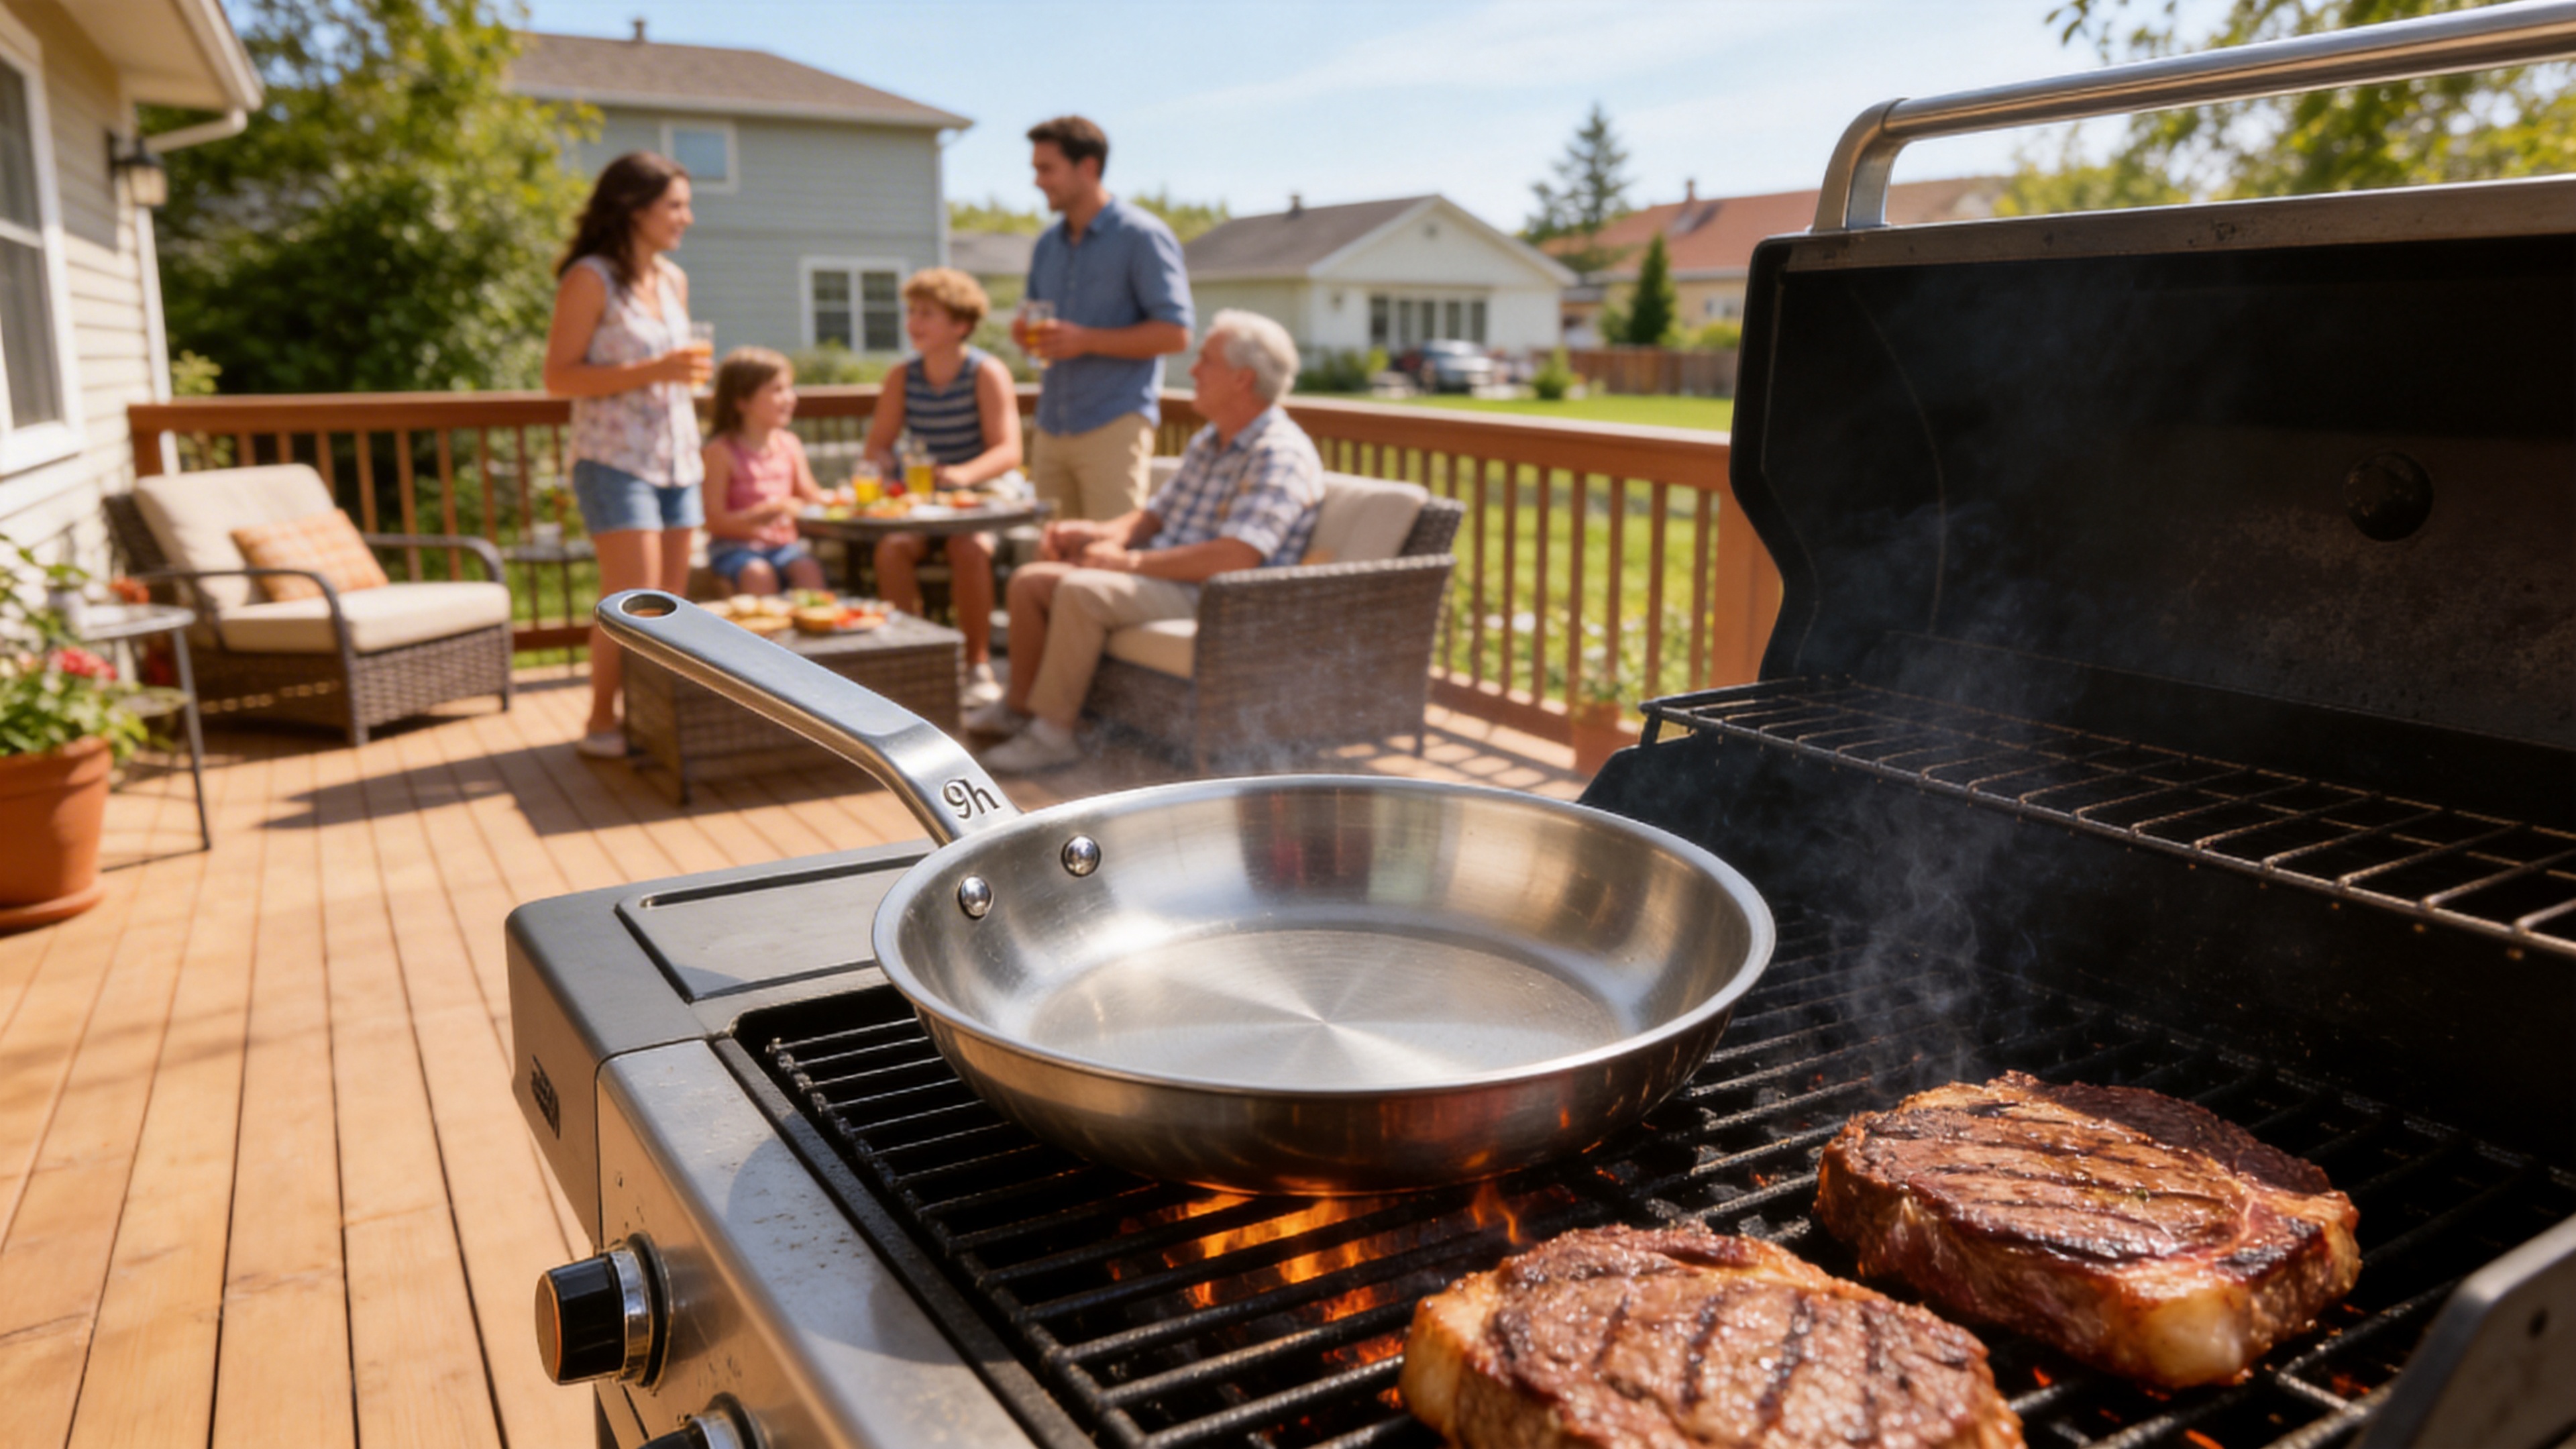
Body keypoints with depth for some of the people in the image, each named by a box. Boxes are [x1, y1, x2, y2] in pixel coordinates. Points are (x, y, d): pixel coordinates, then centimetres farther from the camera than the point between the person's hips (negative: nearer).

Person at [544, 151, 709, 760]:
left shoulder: (674, 281, 13)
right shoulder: (590, 280, -8)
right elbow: (559, 378, -13)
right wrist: (651, 372, -22)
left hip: (676, 458, 7)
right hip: (614, 460, -7)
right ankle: (601, 724, 2)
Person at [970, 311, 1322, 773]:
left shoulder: (1280, 454, -16)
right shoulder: (1207, 442, 16)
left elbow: (1235, 558, -27)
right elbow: (1156, 514, 22)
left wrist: (1131, 560, -21)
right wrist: (1098, 533, 0)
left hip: (1214, 598, -10)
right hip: (1158, 576, 10)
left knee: (1081, 590, -30)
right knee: (1030, 580, 4)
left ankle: (1052, 733, -21)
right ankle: (1018, 707, 13)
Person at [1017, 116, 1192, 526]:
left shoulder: (1142, 235, -4)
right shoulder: (1047, 245, 17)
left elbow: (1175, 333, -11)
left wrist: (1086, 340, -18)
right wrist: (1028, 337, 2)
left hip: (1114, 426, -7)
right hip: (1052, 427, 7)